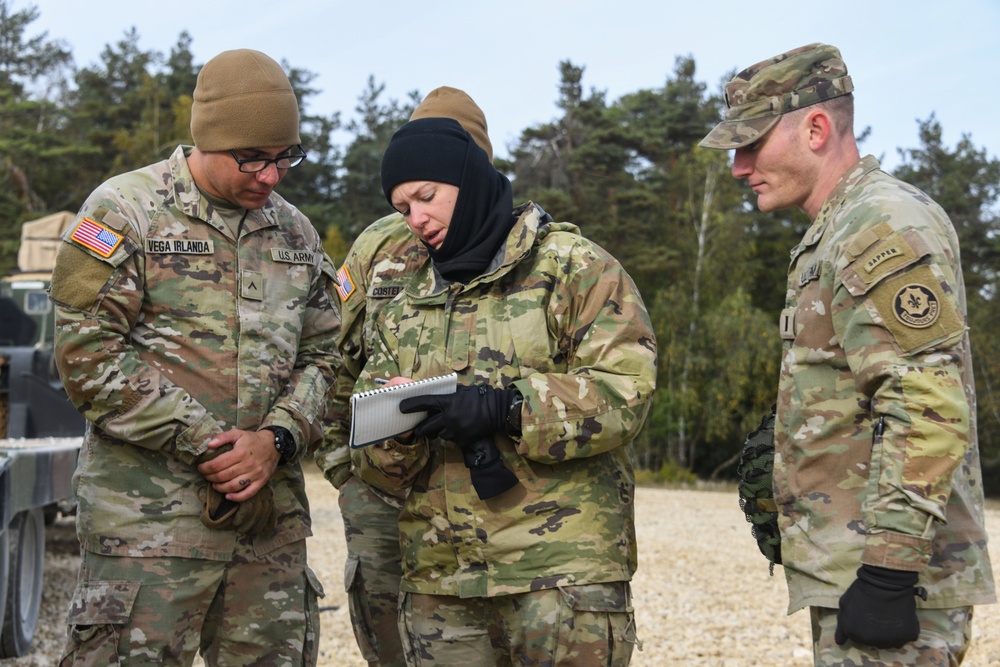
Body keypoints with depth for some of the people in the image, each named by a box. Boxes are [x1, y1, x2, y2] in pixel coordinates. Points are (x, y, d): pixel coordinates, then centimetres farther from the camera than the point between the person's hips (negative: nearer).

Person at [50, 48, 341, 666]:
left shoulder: (297, 233, 15)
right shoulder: (125, 210, -2)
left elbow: (321, 355, 15)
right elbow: (88, 353, -9)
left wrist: (277, 439, -6)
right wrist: (203, 446, -12)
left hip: (272, 511, 5)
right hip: (150, 509, -5)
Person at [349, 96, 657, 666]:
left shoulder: (573, 266, 1)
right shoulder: (406, 312, 18)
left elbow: (626, 387, -12)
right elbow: (379, 466, 14)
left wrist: (506, 408, -21)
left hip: (562, 571, -5)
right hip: (439, 578, 5)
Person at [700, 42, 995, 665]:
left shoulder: (886, 224, -14)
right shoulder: (837, 233, 19)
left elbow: (928, 409, -23)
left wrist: (886, 572, -25)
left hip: (887, 572, -10)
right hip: (848, 568, 10)